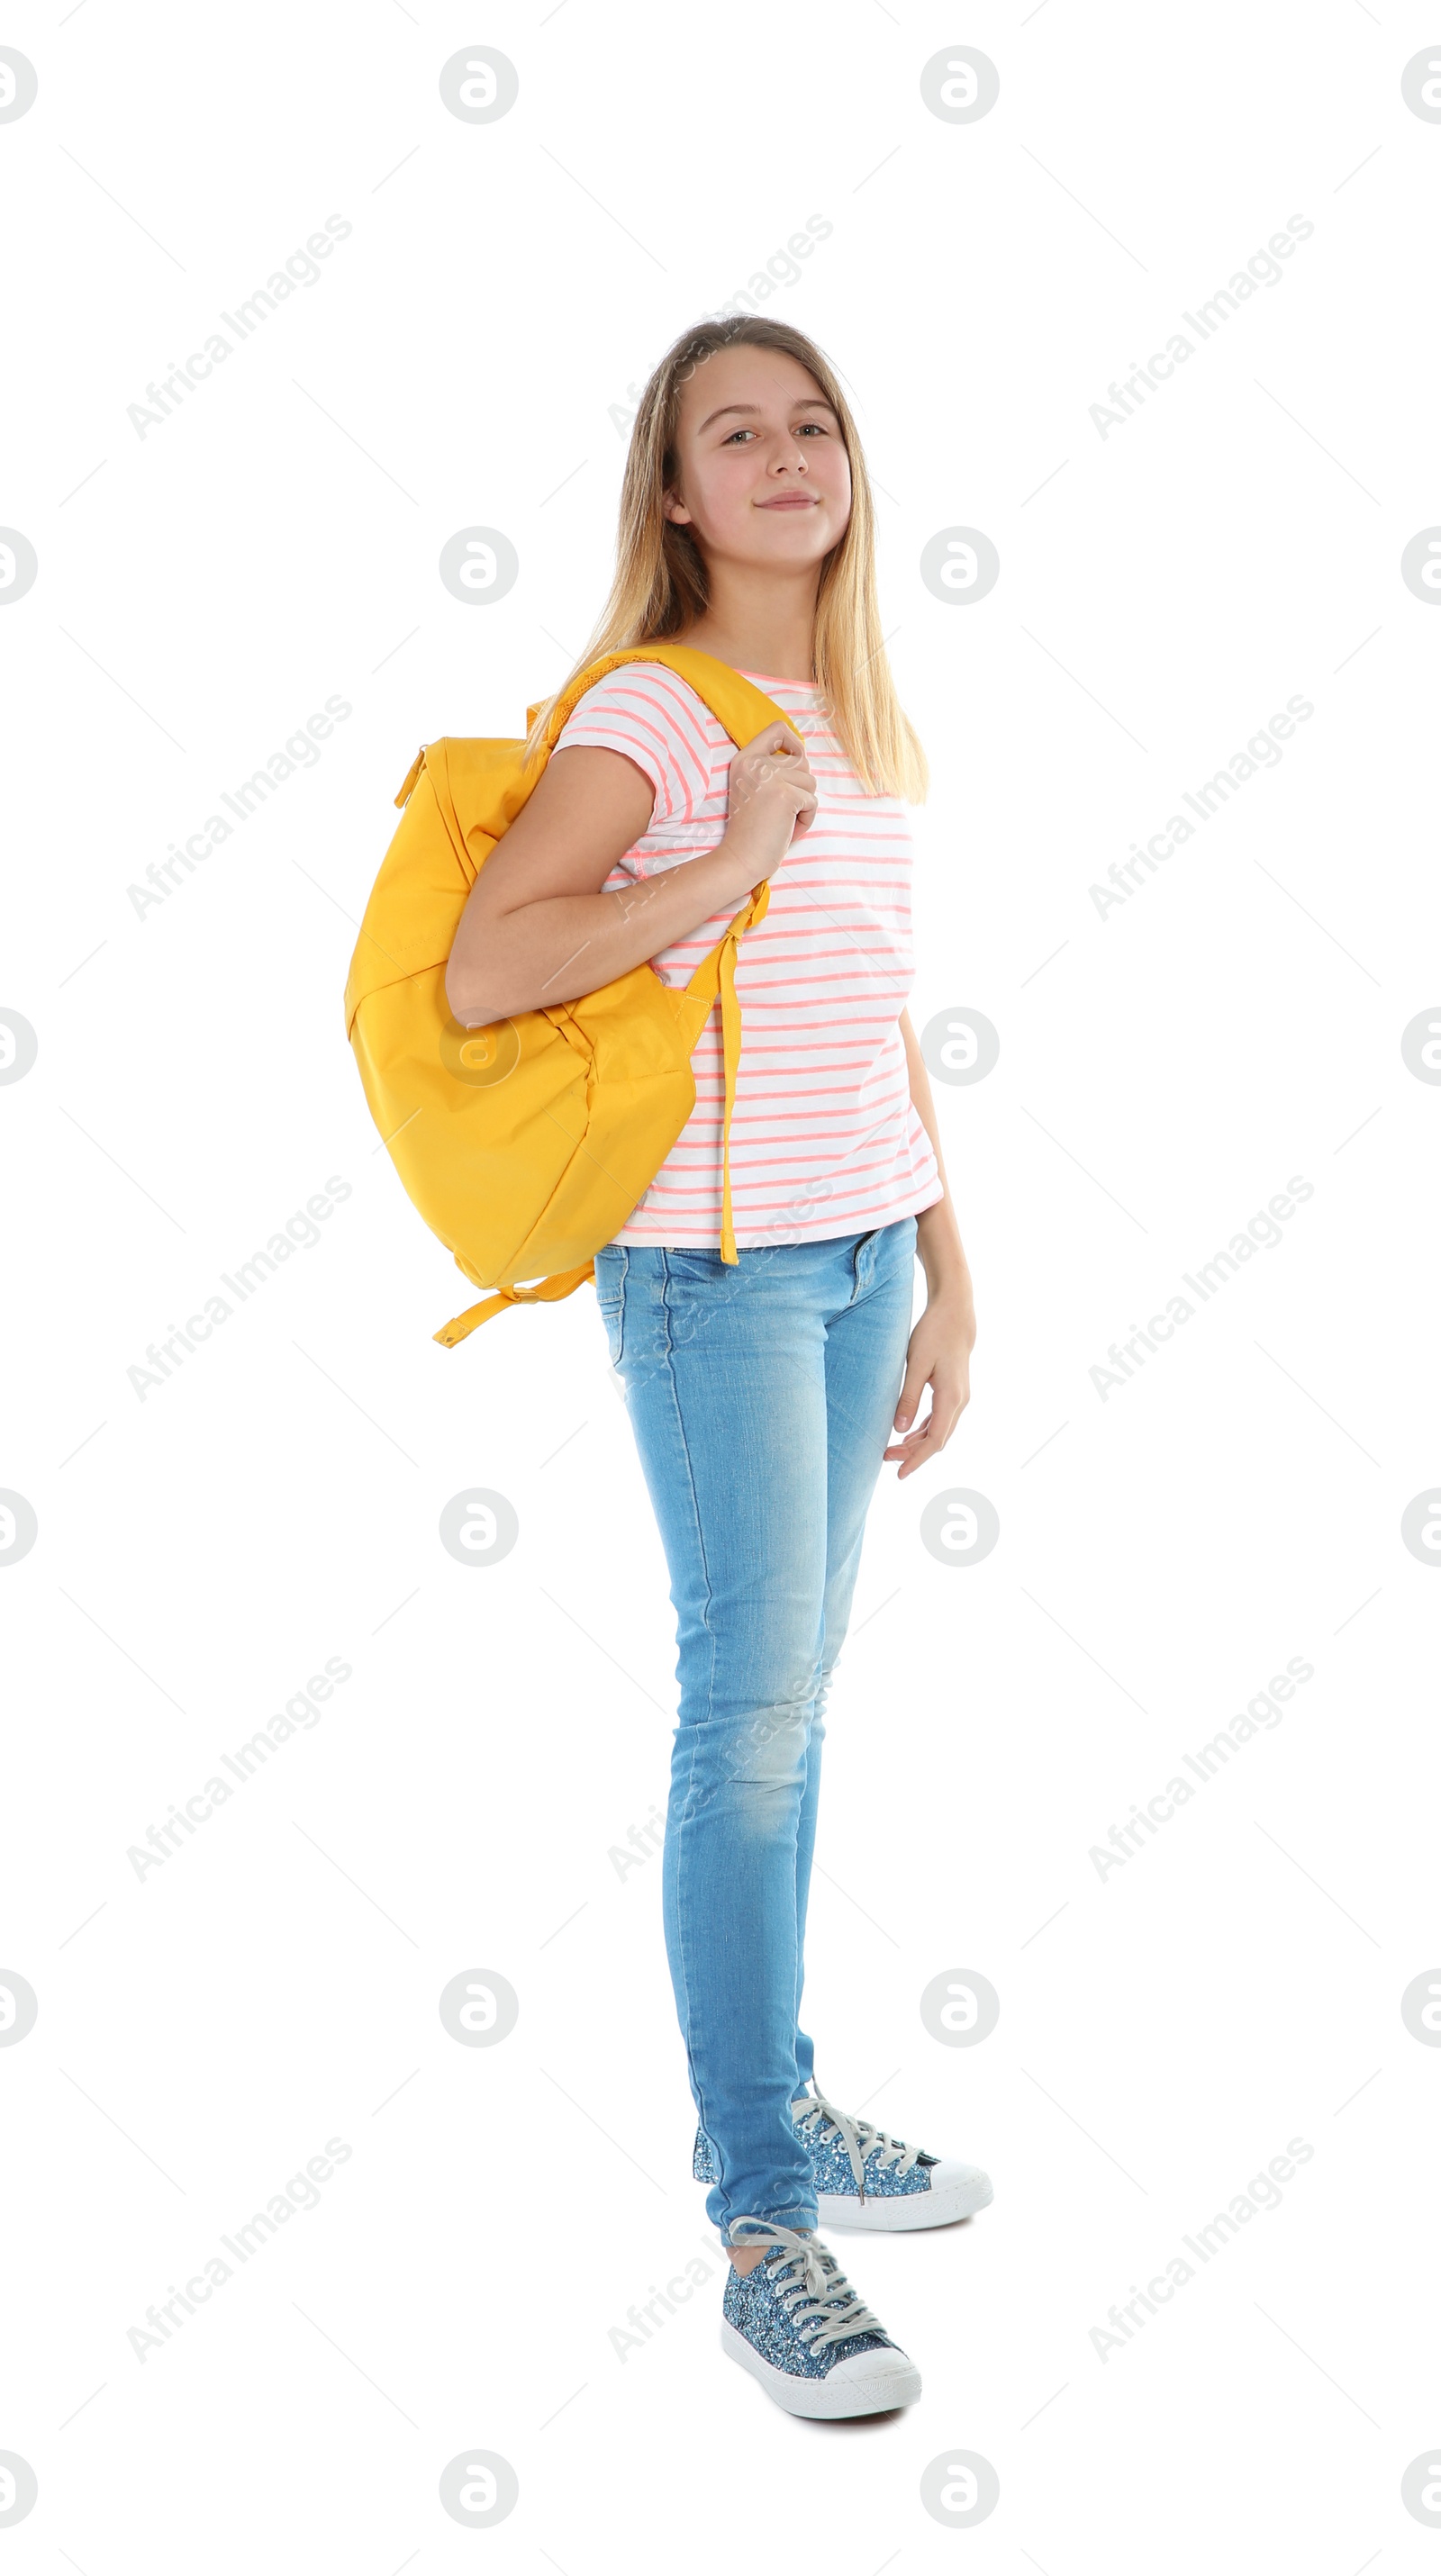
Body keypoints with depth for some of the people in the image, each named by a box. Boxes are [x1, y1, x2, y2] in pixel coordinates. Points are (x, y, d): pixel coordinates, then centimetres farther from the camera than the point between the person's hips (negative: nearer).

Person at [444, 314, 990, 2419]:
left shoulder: (860, 724, 13)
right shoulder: (649, 714, -9)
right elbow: (481, 975, -20)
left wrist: (944, 1281, 15)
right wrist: (730, 859, -18)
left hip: (862, 1256, 7)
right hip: (716, 1262, -7)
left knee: (793, 1690, 13)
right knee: (756, 1709, -6)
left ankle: (779, 2107, 27)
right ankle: (761, 2226, 3)